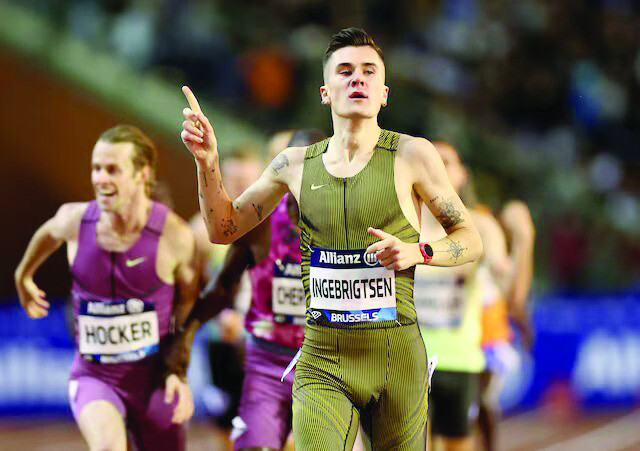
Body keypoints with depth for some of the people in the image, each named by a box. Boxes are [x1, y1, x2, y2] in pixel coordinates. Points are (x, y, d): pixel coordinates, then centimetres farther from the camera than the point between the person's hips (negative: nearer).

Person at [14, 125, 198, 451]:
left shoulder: (173, 235, -15)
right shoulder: (74, 220, -9)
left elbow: (190, 306, -1)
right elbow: (47, 234, 18)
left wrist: (180, 372, -8)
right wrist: (24, 276, 35)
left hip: (153, 379, 0)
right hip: (93, 377, 0)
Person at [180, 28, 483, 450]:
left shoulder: (411, 154, -1)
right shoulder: (296, 164, 8)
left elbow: (472, 241, 6)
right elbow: (223, 230, 18)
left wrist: (416, 252, -13)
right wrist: (207, 162, 3)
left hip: (397, 360, -1)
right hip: (321, 362, 1)